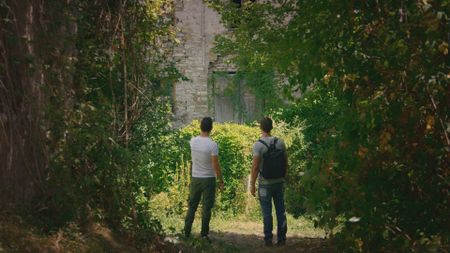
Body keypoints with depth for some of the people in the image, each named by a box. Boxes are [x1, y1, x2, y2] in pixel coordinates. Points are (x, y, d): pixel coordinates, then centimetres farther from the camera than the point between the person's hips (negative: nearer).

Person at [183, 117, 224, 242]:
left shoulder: (193, 141, -3)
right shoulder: (212, 144, -17)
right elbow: (216, 165, -16)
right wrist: (221, 181, -7)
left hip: (195, 178, 4)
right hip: (208, 179, -4)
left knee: (192, 206, 13)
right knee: (207, 207, 3)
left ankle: (186, 232, 15)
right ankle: (204, 234, 4)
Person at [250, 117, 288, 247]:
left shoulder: (258, 145, -12)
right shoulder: (280, 142, 1)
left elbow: (255, 167, -14)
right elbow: (285, 163, 6)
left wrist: (252, 184, -7)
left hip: (265, 183, -4)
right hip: (279, 182, 4)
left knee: (267, 212, 2)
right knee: (281, 211, 9)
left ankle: (268, 239, 6)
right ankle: (281, 238, 12)